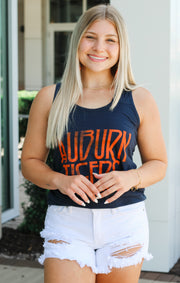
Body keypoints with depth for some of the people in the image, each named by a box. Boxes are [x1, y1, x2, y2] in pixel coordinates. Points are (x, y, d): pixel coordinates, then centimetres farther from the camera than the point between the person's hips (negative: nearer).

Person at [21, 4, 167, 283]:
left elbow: (158, 163, 9)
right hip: (67, 222, -1)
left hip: (124, 221, 1)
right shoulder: (49, 98, 4)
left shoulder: (139, 100, 3)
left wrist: (132, 178, -13)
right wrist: (59, 180, -12)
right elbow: (30, 161, 8)